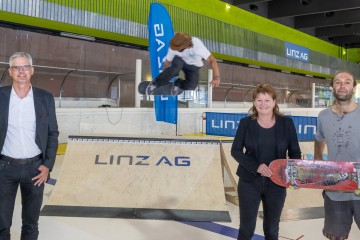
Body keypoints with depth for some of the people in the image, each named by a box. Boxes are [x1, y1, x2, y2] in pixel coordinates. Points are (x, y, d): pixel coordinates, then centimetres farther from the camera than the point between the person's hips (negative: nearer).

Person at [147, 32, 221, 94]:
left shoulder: (197, 45, -34)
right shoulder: (173, 47, -25)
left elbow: (212, 60, -36)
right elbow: (167, 62, -11)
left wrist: (216, 77, -47)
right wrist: (163, 78, -11)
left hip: (193, 66, -1)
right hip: (179, 61, 1)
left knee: (192, 85, -29)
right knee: (177, 64, -38)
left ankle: (178, 83, 4)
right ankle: (156, 83, -24)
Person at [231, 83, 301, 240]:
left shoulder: (286, 123, -1)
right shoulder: (246, 123, -3)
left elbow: (295, 152, 2)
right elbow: (235, 150, -5)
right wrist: (256, 166, -20)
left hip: (276, 183, 1)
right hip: (249, 182, -1)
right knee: (247, 227, 6)